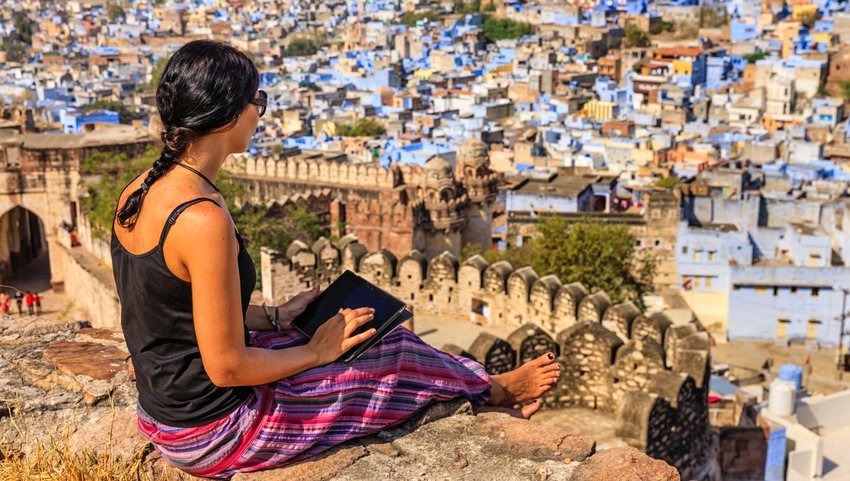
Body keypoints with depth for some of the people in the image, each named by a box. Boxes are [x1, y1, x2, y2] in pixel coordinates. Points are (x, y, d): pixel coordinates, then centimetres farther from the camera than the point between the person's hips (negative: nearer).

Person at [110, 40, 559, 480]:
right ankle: (492, 390, 40)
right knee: (397, 355, 9)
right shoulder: (204, 220, -31)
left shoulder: (137, 193, -2)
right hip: (211, 437, -8)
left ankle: (477, 390, 42)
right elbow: (227, 366, -25)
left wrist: (275, 317, 13)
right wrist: (316, 352, -8)